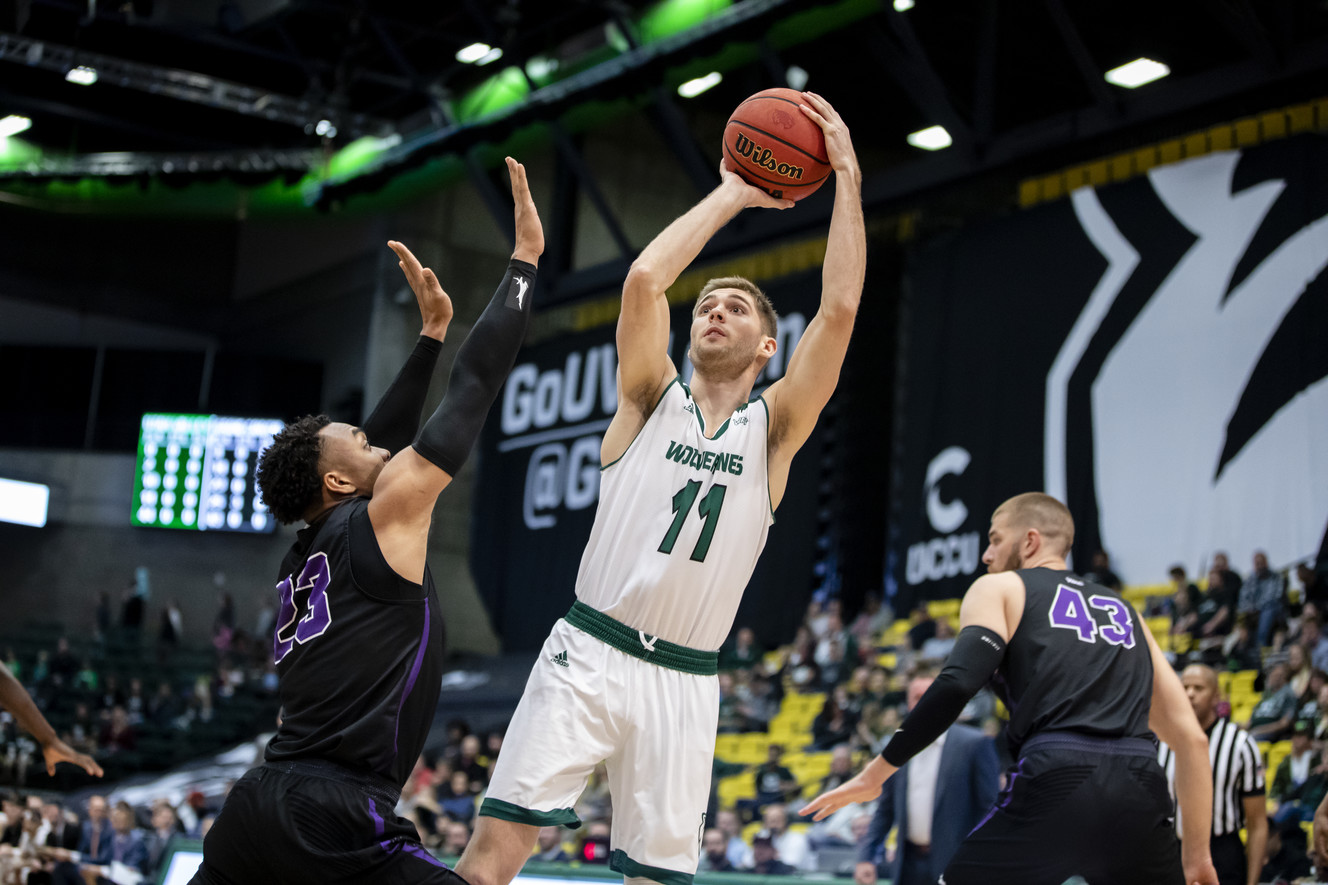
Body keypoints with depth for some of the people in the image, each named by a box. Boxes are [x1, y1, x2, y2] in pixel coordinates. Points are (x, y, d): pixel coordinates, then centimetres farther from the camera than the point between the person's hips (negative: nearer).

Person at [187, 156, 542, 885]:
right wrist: (524, 259, 10)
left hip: (255, 810, 9)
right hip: (333, 820, -9)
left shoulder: (306, 553, 20)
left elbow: (384, 441, 33)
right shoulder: (386, 514, -1)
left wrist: (431, 332, 39)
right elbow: (474, 387, 2)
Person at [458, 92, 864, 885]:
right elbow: (645, 279, -9)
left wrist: (848, 177, -4)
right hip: (589, 652, -1)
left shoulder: (774, 429, 9)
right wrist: (731, 195, -1)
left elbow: (840, 308, -3)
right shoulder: (654, 399, 8)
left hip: (684, 680, 1)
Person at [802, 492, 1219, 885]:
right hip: (1139, 790, 4)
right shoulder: (1124, 611, 29)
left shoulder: (998, 588, 16)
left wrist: (877, 772, 2)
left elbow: (957, 683, -4)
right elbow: (1192, 737, 22)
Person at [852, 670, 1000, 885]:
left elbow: (991, 807, -6)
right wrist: (866, 857, 5)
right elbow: (885, 811, 15)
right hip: (909, 867, 5)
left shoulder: (975, 743, -3)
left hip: (954, 866, -5)